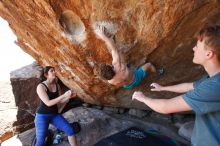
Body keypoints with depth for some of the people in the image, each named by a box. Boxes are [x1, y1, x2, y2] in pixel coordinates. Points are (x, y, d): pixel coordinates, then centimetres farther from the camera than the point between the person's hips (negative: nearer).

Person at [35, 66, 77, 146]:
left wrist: (69, 96, -11)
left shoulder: (57, 85, 2)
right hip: (42, 116, -5)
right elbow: (48, 103, -24)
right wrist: (64, 95, -28)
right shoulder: (41, 86, -16)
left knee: (70, 130, -8)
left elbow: (60, 101, 7)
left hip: (55, 114, 5)